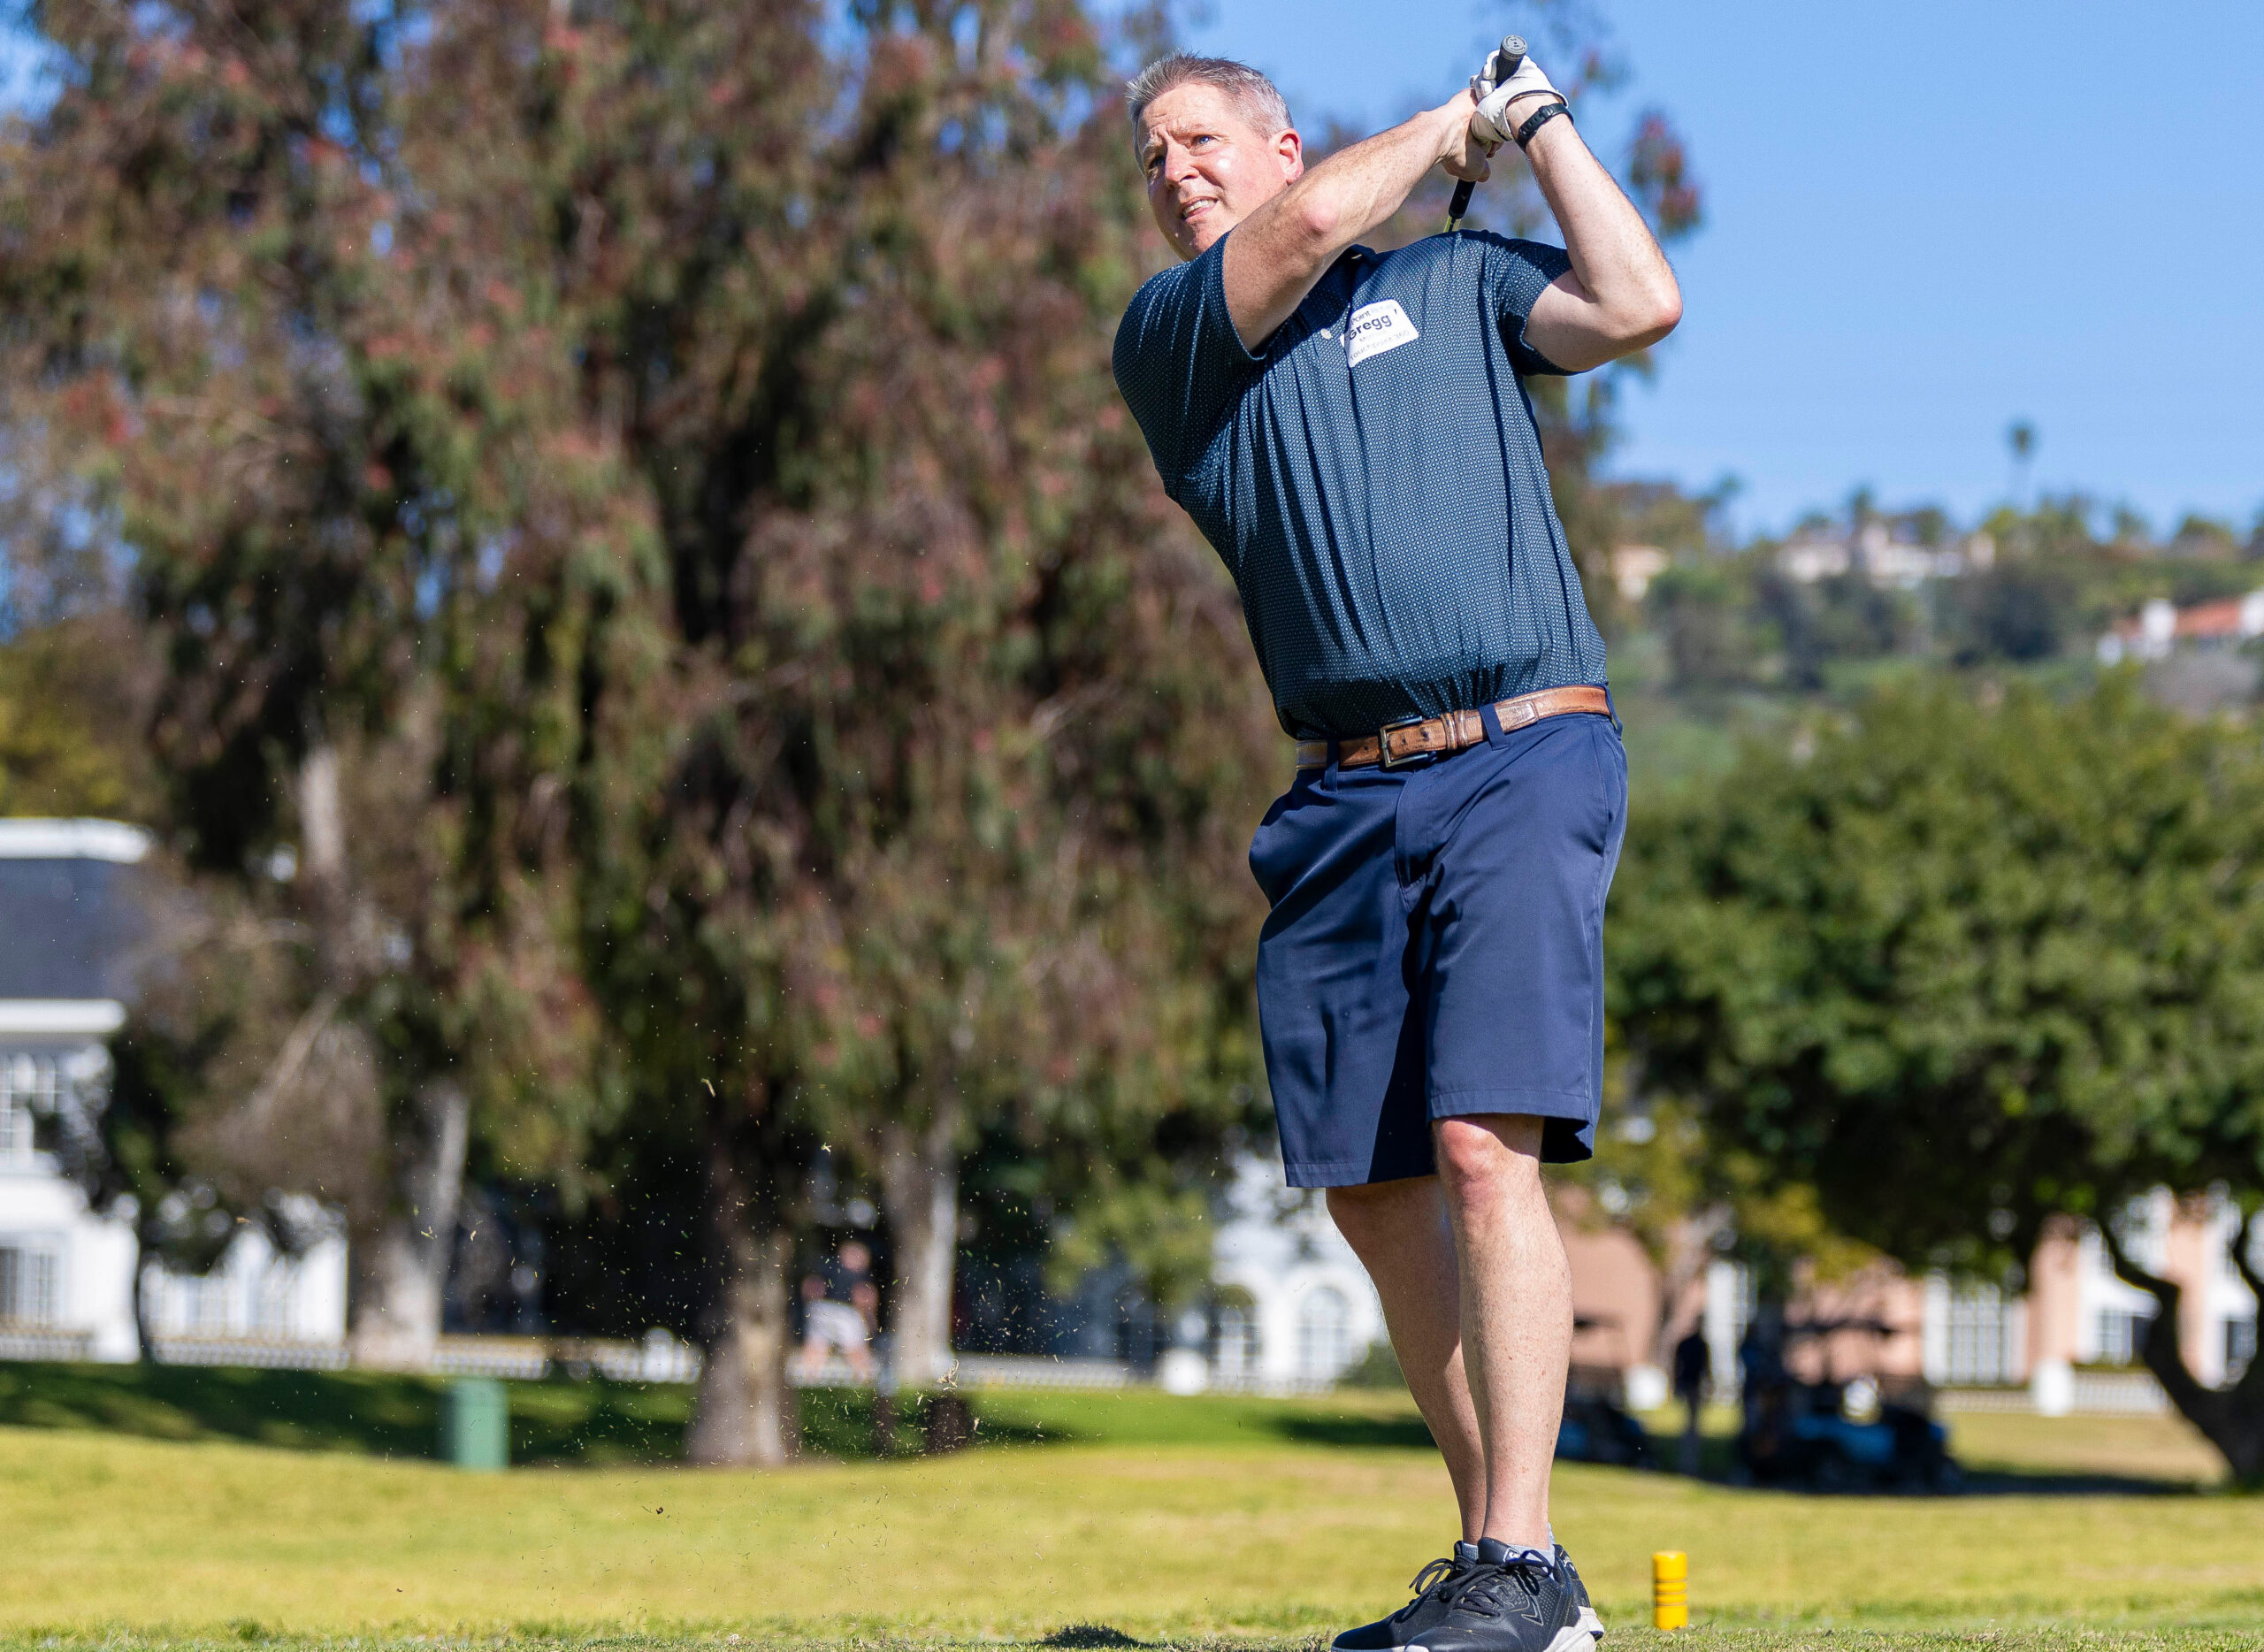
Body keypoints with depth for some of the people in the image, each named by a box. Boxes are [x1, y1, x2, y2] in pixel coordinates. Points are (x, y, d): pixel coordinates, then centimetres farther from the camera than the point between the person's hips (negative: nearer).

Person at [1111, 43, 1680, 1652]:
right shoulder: (1166, 338, 15)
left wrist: (1539, 123, 8)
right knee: (1373, 1188, 3)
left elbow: (1637, 306, 0)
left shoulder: (1456, 281, 15)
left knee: (1485, 1151, -17)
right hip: (1346, 800, 4)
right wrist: (1450, 127, 11)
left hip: (1520, 759, -4)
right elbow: (1305, 229, -2)